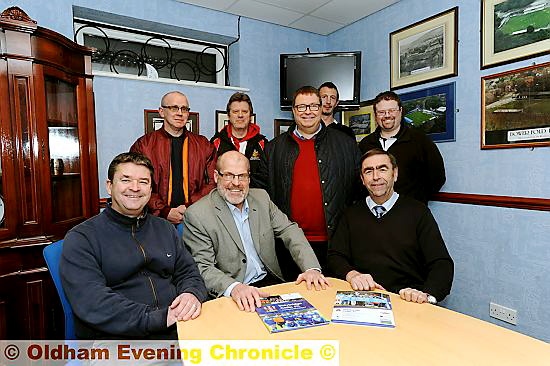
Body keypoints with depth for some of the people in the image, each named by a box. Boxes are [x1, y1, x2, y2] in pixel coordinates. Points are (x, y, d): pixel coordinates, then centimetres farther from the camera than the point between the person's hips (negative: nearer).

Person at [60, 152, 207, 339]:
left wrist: (192, 295, -9)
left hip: (175, 331, 5)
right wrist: (160, 318, -19)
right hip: (115, 335, -4)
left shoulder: (165, 229, 17)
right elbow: (91, 302, -12)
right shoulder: (80, 238, 1)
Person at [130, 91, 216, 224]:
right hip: (157, 219, -1)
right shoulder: (143, 145, 8)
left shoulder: (204, 145, 12)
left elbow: (212, 183, 7)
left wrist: (190, 208, -7)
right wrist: (165, 212, -10)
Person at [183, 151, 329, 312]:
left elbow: (289, 231, 2)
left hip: (271, 281, 5)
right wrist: (234, 287, -32)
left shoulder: (261, 197, 6)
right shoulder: (196, 215, -9)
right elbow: (202, 268, -13)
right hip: (230, 295, -5)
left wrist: (311, 268, -14)